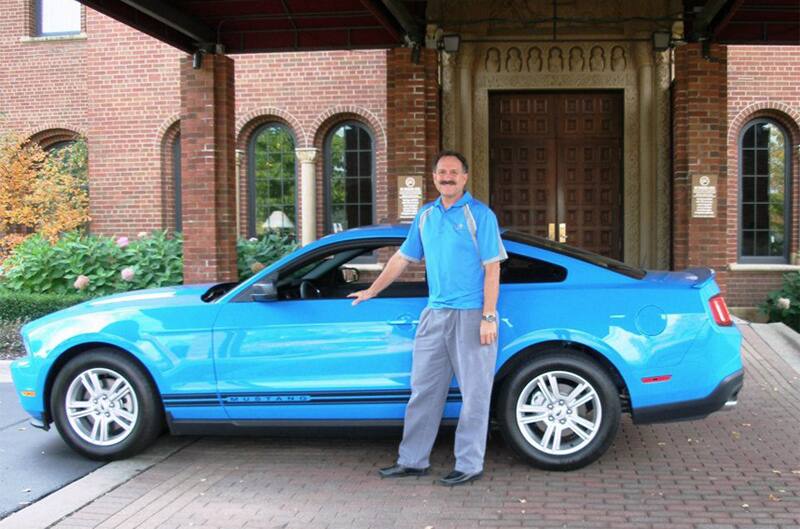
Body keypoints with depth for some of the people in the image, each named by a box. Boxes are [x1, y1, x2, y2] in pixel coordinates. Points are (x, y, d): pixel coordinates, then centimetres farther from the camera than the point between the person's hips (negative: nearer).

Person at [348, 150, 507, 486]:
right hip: (435, 314, 6)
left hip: (471, 316, -6)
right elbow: (402, 258, 22)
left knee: (474, 392, 1)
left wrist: (488, 317, -16)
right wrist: (371, 291, 25)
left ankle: (470, 465, 10)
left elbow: (492, 268, -9)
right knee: (424, 389, 10)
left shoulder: (479, 215, -5)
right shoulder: (426, 215, 13)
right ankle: (413, 460, 19)